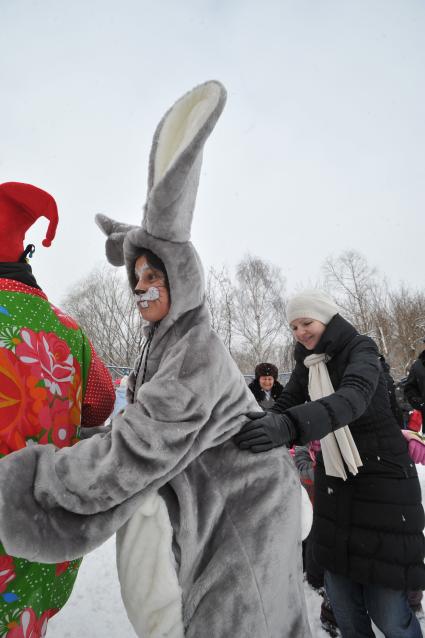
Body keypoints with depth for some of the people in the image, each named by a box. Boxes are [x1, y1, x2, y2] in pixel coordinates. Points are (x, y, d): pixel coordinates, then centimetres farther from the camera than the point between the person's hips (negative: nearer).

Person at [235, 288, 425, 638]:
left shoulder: (360, 349, -15)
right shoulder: (306, 365, 4)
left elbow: (353, 398, -36)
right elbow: (283, 407, -1)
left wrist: (290, 425, -51)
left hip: (383, 480, -5)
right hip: (333, 481, 5)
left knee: (385, 604, 2)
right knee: (341, 595, 12)